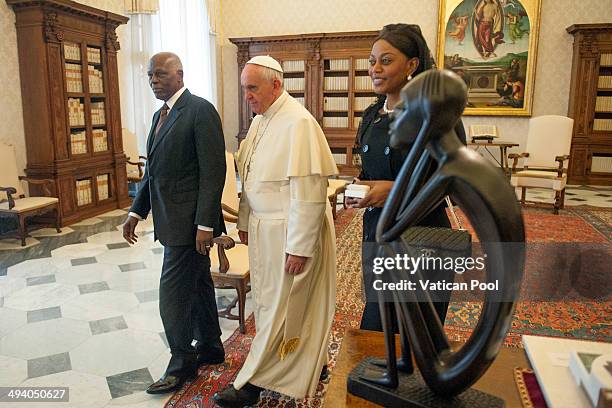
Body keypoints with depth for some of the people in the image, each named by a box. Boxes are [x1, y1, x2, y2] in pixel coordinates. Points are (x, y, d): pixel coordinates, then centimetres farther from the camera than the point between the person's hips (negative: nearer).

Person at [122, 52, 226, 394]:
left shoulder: (201, 110, -13)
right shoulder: (160, 115, 15)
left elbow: (214, 171, -18)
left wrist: (205, 224, -21)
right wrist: (137, 212, 14)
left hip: (190, 220, -9)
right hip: (170, 219, 9)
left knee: (173, 293, -2)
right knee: (197, 284, 18)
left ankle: (182, 363, 18)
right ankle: (210, 347, 34)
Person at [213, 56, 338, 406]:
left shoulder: (298, 122, -20)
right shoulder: (260, 120, 9)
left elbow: (308, 192, -23)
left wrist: (299, 247, -21)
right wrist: (245, 221, 16)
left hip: (289, 232, -9)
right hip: (263, 228, 9)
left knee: (278, 306, 6)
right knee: (283, 300, 18)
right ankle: (311, 363, 37)